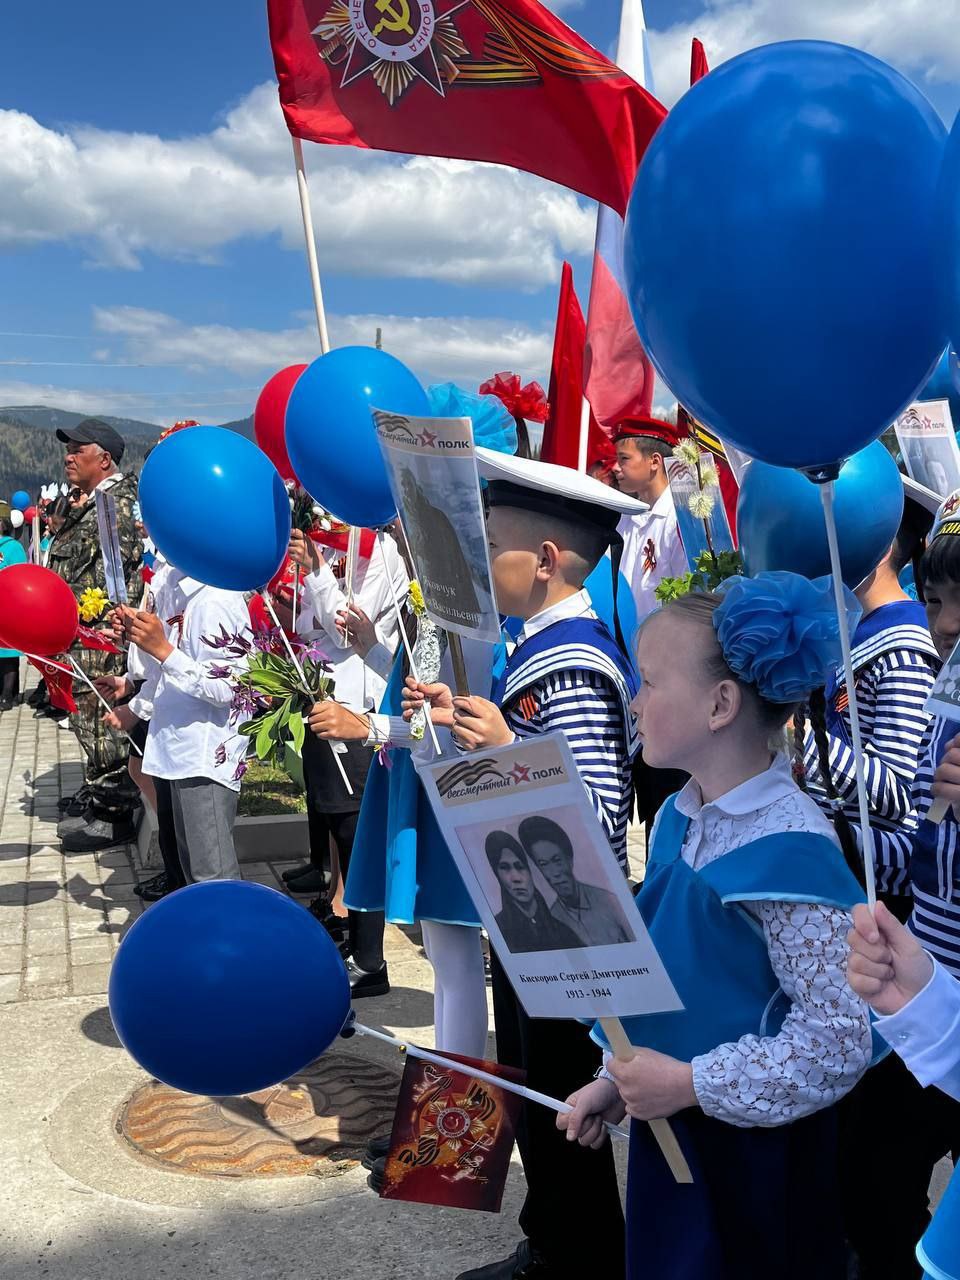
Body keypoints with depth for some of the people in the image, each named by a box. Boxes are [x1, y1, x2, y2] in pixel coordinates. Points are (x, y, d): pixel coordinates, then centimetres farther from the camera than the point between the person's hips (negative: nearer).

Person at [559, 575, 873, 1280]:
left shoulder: (789, 849, -24)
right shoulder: (680, 818, 1)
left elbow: (839, 1042, -24)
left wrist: (688, 1083, -21)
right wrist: (617, 1079, 6)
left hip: (755, 1154, -7)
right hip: (667, 1135, 7)